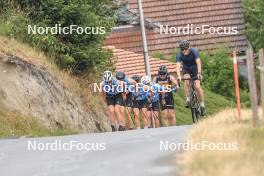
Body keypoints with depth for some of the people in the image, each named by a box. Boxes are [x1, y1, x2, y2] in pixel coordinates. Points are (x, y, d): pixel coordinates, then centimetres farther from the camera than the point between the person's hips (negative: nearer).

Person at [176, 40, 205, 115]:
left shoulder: (194, 51, -27)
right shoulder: (179, 55, -23)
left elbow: (198, 62, -38)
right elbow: (178, 66, -35)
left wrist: (199, 73, -53)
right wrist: (179, 76, -52)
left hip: (195, 69, -1)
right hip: (186, 69, 1)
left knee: (197, 86, -15)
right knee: (186, 81, -30)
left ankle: (202, 104, 0)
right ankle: (187, 99, -20)